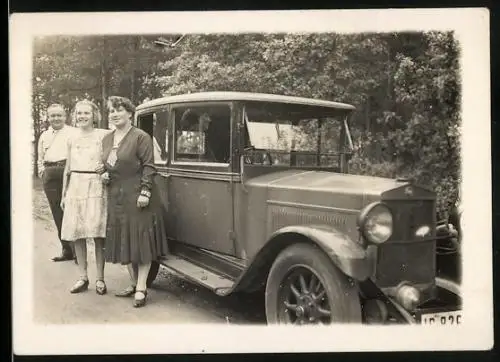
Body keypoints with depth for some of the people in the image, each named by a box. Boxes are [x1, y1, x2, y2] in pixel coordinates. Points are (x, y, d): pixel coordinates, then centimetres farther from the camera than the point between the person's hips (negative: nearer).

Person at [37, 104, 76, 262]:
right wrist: (42, 171, 13)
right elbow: (40, 158, 29)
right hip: (50, 176, 5)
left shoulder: (73, 133, 6)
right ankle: (66, 250, 14)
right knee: (57, 213, 6)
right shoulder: (44, 135, 22)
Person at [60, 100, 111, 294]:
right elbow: (68, 169, 19)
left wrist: (105, 167, -17)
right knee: (77, 234, 4)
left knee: (98, 234, -4)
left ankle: (100, 279, 4)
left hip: (96, 186, -4)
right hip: (76, 187, 4)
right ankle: (83, 277, 15)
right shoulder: (72, 139, 14)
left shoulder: (103, 135, 0)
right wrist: (64, 194, 20)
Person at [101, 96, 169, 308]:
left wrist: (145, 191, -19)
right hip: (116, 197, 7)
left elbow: (148, 166, -12)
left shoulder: (141, 137, -8)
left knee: (141, 241, -3)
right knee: (123, 241, 11)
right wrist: (105, 175, 4)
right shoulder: (107, 139, 14)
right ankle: (134, 283, 23)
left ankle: (141, 288, 2)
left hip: (137, 196, -7)